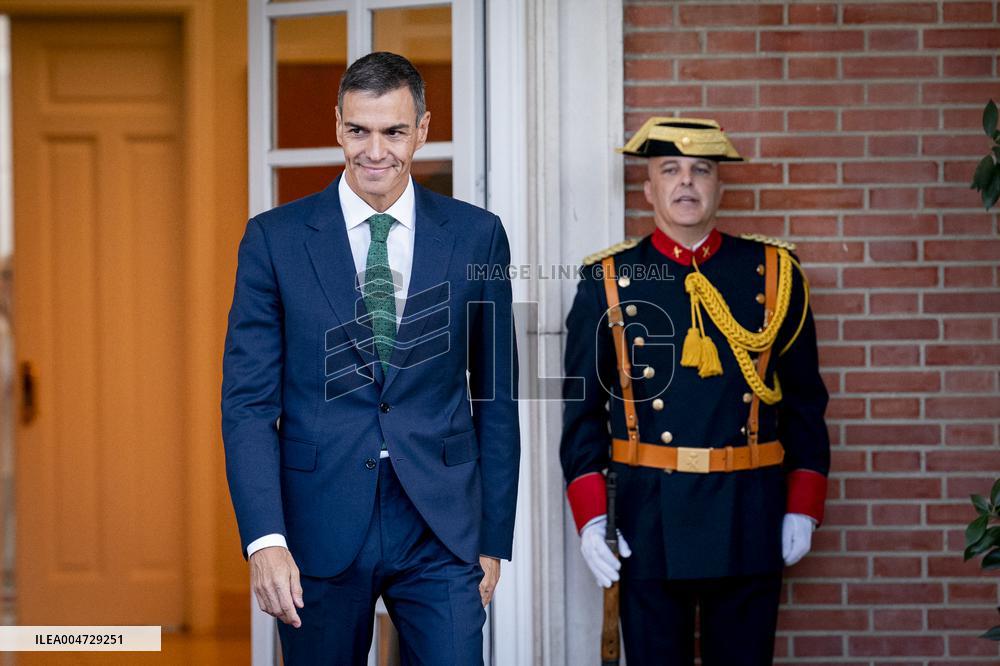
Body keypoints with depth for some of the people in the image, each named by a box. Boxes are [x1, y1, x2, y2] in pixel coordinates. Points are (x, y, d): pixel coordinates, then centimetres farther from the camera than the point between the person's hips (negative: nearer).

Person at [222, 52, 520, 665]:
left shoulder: (476, 236, 3)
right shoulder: (275, 239, -1)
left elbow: (495, 397, 8)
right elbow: (248, 400, -3)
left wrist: (495, 538, 7)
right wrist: (265, 540, -14)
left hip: (441, 526, 0)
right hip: (320, 527, 0)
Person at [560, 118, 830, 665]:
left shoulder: (773, 273, 6)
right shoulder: (608, 282, 3)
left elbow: (805, 401, 8)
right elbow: (582, 408, 3)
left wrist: (803, 508, 2)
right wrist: (590, 518, -6)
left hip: (750, 517, 1)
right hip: (650, 518, -1)